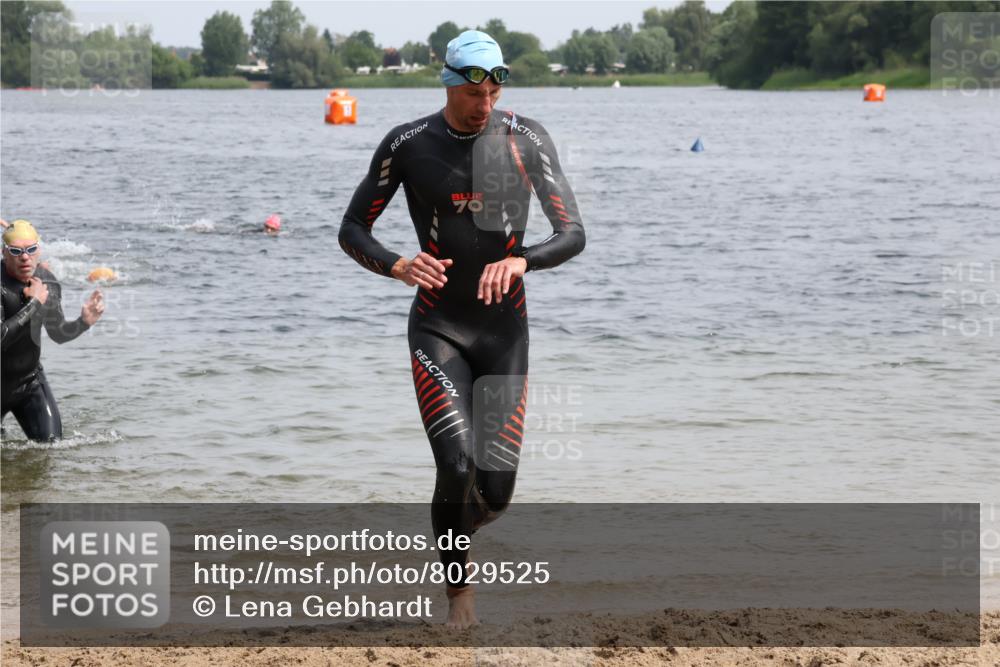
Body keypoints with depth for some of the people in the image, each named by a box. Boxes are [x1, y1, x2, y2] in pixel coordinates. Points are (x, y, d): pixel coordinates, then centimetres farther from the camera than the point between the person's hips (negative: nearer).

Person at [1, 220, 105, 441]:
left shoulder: (48, 282, -3)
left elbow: (58, 333, 11)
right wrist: (33, 303, -31)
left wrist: (84, 322, -9)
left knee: (51, 443, -6)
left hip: (30, 379, 5)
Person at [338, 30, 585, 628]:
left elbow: (573, 234, -3)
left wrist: (522, 260, -24)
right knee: (456, 466, -20)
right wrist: (397, 266, -18)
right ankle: (459, 586, 1)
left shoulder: (526, 139, -2)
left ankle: (456, 530, 35)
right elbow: (352, 231, 3)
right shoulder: (408, 145, -3)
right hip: (437, 329, -2)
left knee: (496, 490, -1)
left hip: (506, 330, 2)